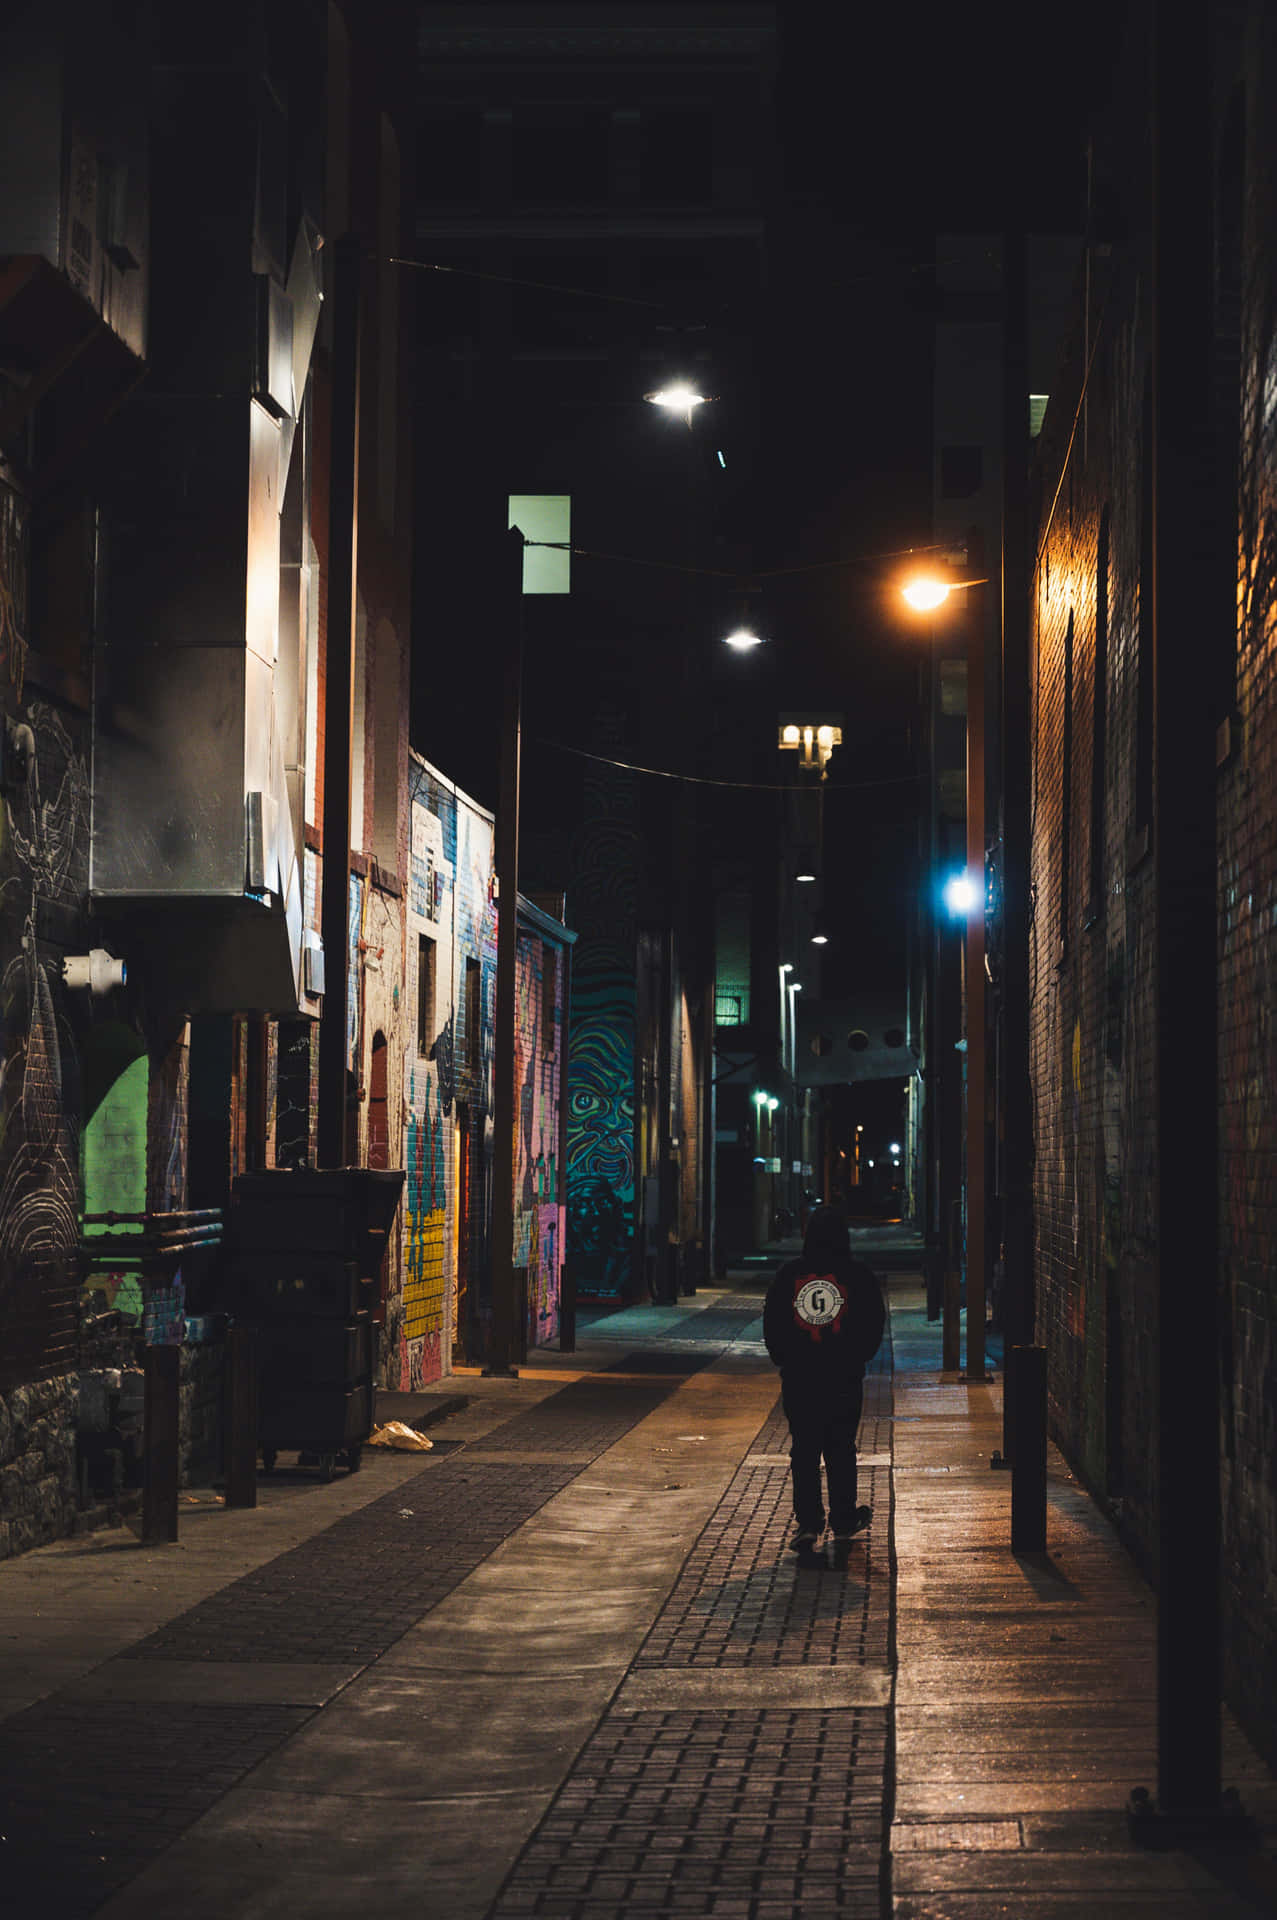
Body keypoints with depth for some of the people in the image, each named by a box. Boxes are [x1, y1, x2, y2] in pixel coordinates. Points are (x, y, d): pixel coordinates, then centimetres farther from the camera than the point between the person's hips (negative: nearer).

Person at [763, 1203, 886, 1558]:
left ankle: (808, 1525, 2)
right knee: (841, 1451, 9)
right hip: (844, 1381, -1)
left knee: (803, 1451, 6)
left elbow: (771, 1325, 3)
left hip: (798, 1380, 1)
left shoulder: (789, 1275, 0)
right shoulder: (860, 1276, -4)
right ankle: (843, 1525, 15)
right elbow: (874, 1327, -1)